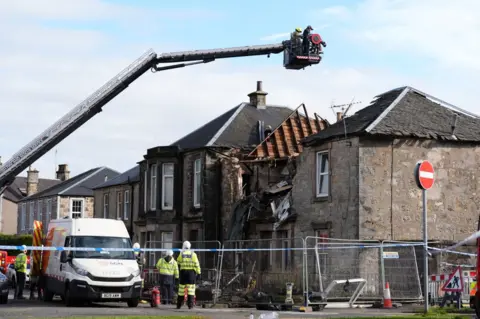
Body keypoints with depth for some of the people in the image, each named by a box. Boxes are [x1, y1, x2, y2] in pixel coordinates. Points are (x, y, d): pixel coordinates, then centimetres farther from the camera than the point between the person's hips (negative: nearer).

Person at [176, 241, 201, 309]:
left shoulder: (181, 254, 3)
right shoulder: (193, 254, 2)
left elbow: (178, 263, 10)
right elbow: (197, 264, -3)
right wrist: (198, 273, 0)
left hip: (183, 271, 1)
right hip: (191, 272, -1)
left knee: (181, 288, 7)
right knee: (191, 288, -1)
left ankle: (179, 305, 13)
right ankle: (190, 305, -8)